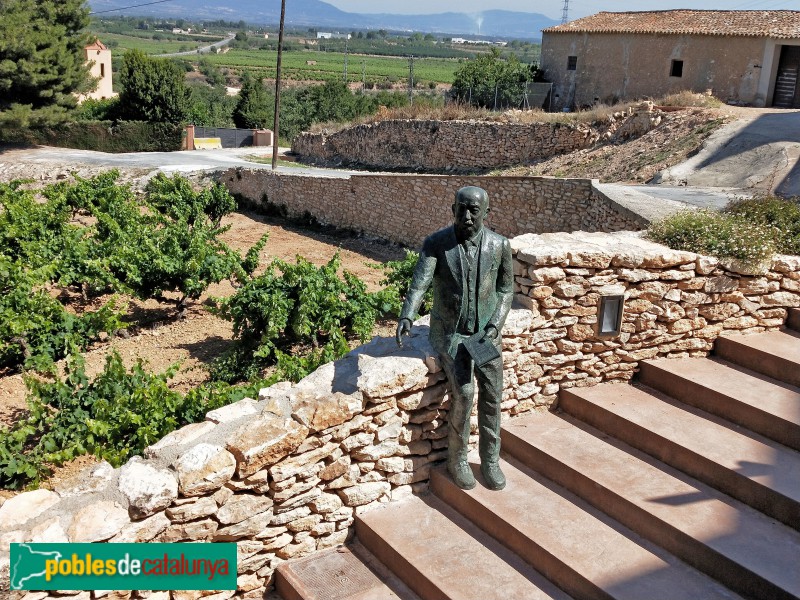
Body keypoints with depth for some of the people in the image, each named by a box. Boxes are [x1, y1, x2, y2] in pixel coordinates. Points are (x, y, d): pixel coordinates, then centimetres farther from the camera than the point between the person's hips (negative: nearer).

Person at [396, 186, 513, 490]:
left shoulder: (499, 245, -5)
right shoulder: (435, 243, -11)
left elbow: (505, 289, 6)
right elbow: (419, 282, -24)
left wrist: (495, 325, -8)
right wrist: (407, 316, -42)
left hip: (486, 332, 3)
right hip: (450, 332, -2)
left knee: (492, 394, -4)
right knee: (463, 392, -19)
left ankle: (490, 460, 16)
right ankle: (457, 459, 2)